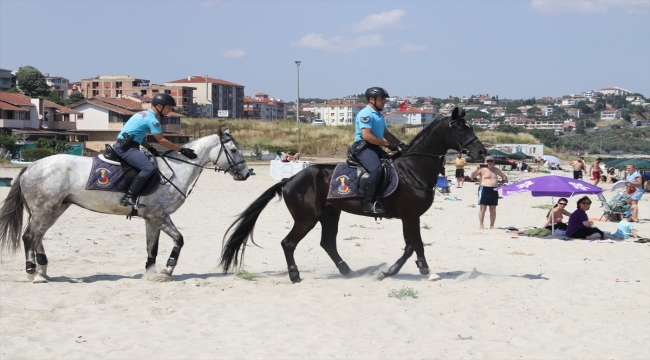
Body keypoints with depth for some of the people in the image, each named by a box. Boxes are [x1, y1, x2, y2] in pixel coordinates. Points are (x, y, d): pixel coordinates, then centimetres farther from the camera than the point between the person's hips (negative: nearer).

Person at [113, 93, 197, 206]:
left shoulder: (143, 114, 19)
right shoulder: (152, 119, -11)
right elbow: (161, 140, -13)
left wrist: (150, 148, 11)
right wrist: (181, 150, -8)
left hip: (122, 145, 11)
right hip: (127, 147, -11)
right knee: (149, 168, -25)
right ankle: (129, 197, -27)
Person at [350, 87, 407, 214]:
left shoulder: (380, 116, 20)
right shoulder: (365, 114, -11)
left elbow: (386, 133, 28)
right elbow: (366, 136, -22)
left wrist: (400, 144, 13)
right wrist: (387, 144, -20)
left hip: (375, 148, 10)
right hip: (363, 147, -10)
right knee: (376, 169, -32)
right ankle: (368, 203, -32)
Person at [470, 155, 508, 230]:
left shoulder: (496, 170, 14)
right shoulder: (482, 170, 0)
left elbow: (504, 176, 29)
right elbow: (472, 176, -7)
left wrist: (503, 181, 10)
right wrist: (477, 170, -21)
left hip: (494, 190, 4)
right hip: (484, 189, -4)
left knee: (493, 209, 5)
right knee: (483, 208, -4)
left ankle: (492, 225, 11)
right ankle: (481, 225, 0)